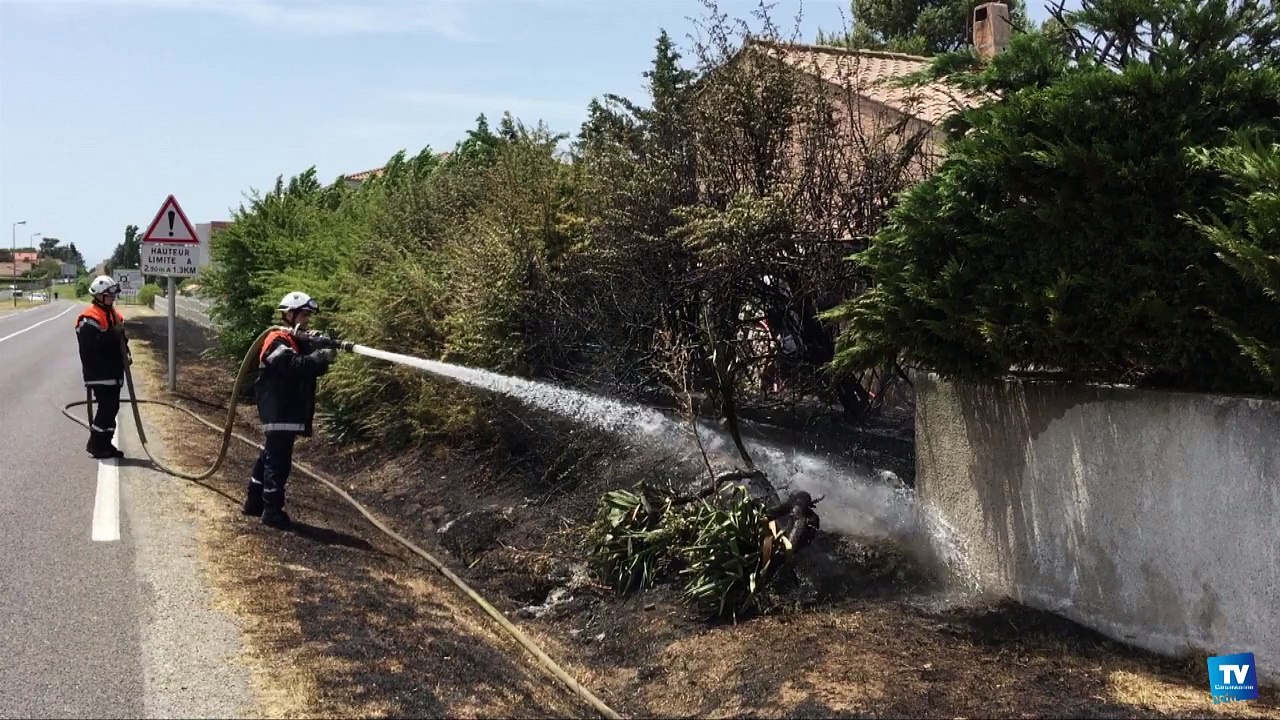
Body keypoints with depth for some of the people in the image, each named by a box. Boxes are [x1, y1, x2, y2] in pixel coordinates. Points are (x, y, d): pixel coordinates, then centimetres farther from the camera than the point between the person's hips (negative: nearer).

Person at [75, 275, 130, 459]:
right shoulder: (90, 318, -15)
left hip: (113, 371, 9)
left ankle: (105, 444, 20)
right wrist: (113, 333, -27)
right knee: (107, 407, -10)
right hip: (98, 373, -9)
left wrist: (125, 354, 8)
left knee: (112, 407, 11)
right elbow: (90, 345, -24)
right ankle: (95, 444, 0)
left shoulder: (114, 314, 14)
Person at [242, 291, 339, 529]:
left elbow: (314, 369, 9)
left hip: (291, 410, 10)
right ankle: (272, 511, -7)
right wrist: (320, 356, -31)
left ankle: (254, 501, 26)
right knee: (279, 460, -9)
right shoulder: (277, 341, -11)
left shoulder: (300, 341, 18)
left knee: (270, 455, 16)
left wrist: (325, 355, -10)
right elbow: (294, 365, -29)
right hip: (279, 411, -10)